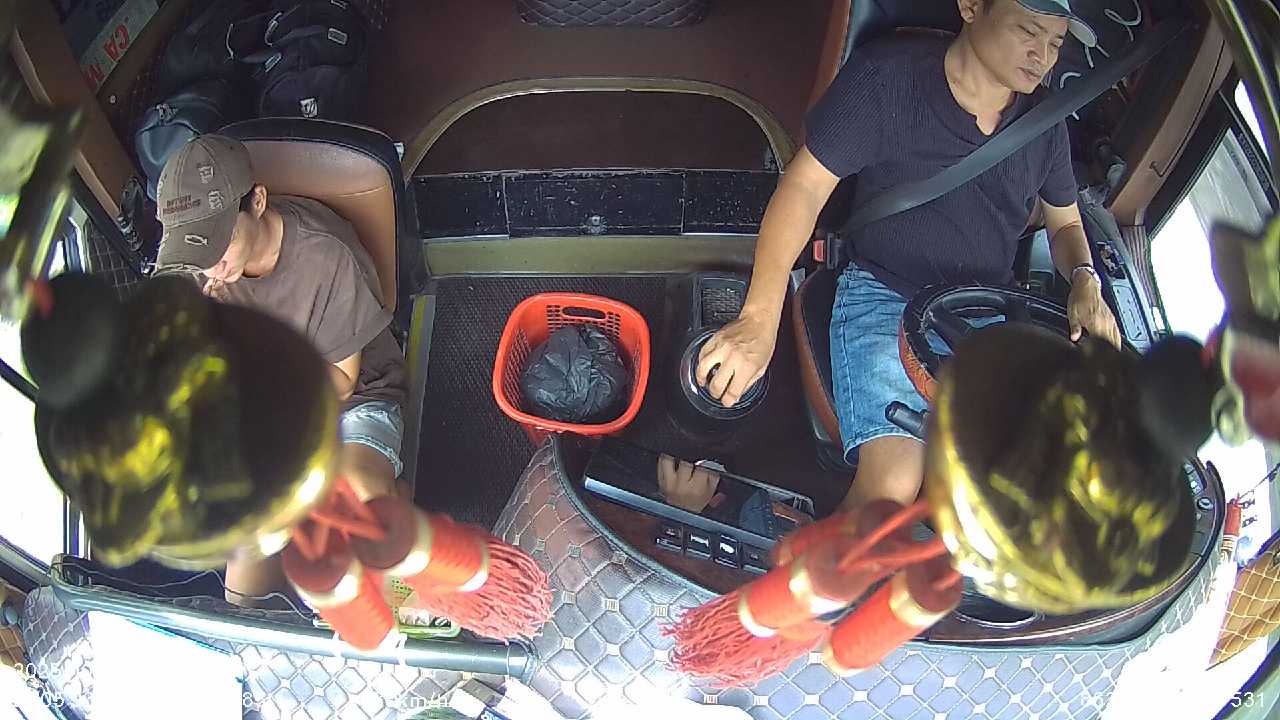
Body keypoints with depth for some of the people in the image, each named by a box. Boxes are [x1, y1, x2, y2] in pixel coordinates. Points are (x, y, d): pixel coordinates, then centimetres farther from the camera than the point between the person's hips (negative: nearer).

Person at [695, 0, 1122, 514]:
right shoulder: (888, 74, -8)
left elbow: (1065, 224, 24)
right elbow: (804, 187, -13)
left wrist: (1085, 281, -1)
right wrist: (759, 318, -25)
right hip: (886, 295, -5)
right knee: (893, 487, -27)